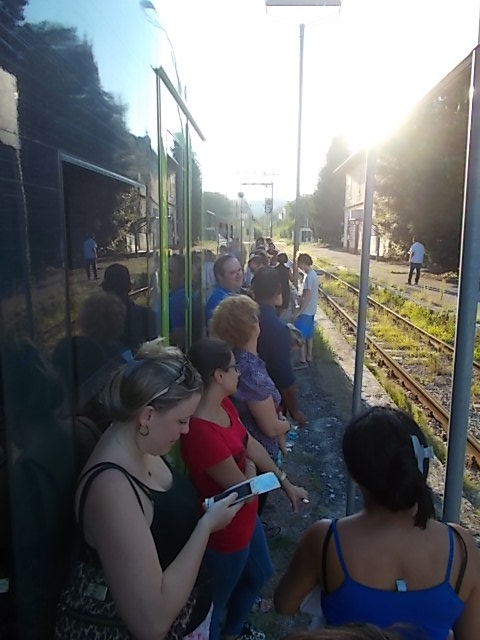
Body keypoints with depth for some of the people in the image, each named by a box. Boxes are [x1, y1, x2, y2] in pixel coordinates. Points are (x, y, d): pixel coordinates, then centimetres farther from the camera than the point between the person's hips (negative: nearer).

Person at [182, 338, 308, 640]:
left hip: (245, 519, 9)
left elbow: (252, 445, 5)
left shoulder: (224, 405, -9)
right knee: (217, 601, 20)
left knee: (260, 574, 33)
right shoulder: (202, 433, -38)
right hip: (226, 532, -9)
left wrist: (286, 483, 10)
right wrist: (249, 468, -6)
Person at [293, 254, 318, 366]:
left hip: (305, 312, -10)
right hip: (311, 310, 10)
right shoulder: (313, 274, 8)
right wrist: (300, 307, 19)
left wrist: (299, 311, -19)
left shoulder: (309, 276, -21)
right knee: (308, 335, 17)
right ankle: (309, 357, 26)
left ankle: (303, 361, 4)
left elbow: (308, 296, -23)